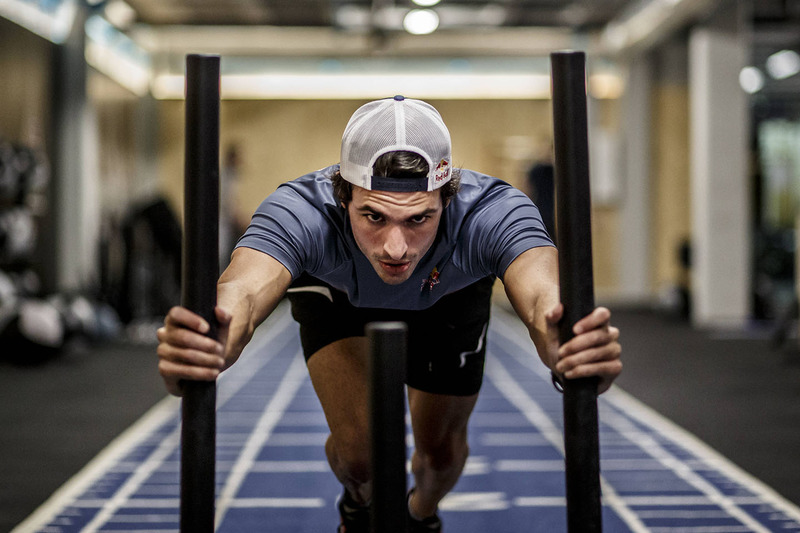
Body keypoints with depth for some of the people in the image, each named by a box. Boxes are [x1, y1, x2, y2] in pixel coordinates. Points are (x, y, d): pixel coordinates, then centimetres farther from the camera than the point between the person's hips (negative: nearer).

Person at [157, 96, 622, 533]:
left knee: (442, 448, 7)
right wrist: (207, 348, -88)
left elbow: (545, 297, -63)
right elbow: (245, 290, -64)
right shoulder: (301, 211, -45)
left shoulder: (494, 212, -44)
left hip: (451, 298, 1)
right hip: (337, 295, -1)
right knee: (356, 448, -12)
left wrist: (573, 349, -88)